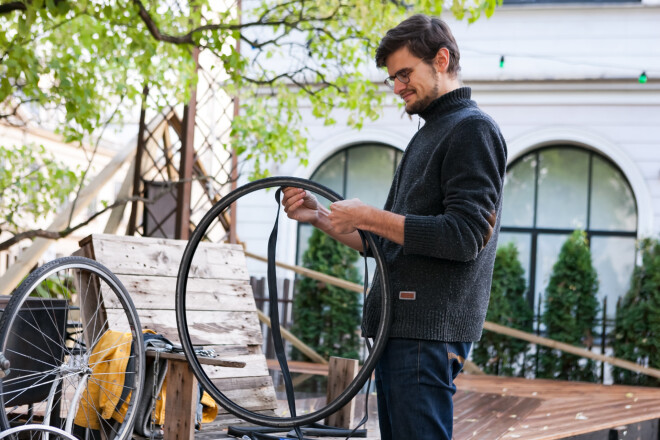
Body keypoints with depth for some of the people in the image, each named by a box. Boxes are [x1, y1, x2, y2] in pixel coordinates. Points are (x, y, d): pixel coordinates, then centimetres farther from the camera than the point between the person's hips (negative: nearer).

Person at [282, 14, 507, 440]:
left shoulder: (473, 129, -7)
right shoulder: (427, 135, 24)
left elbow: (465, 236, -19)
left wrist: (370, 217, -16)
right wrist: (320, 216, 11)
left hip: (429, 331, -10)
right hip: (400, 327, 10)